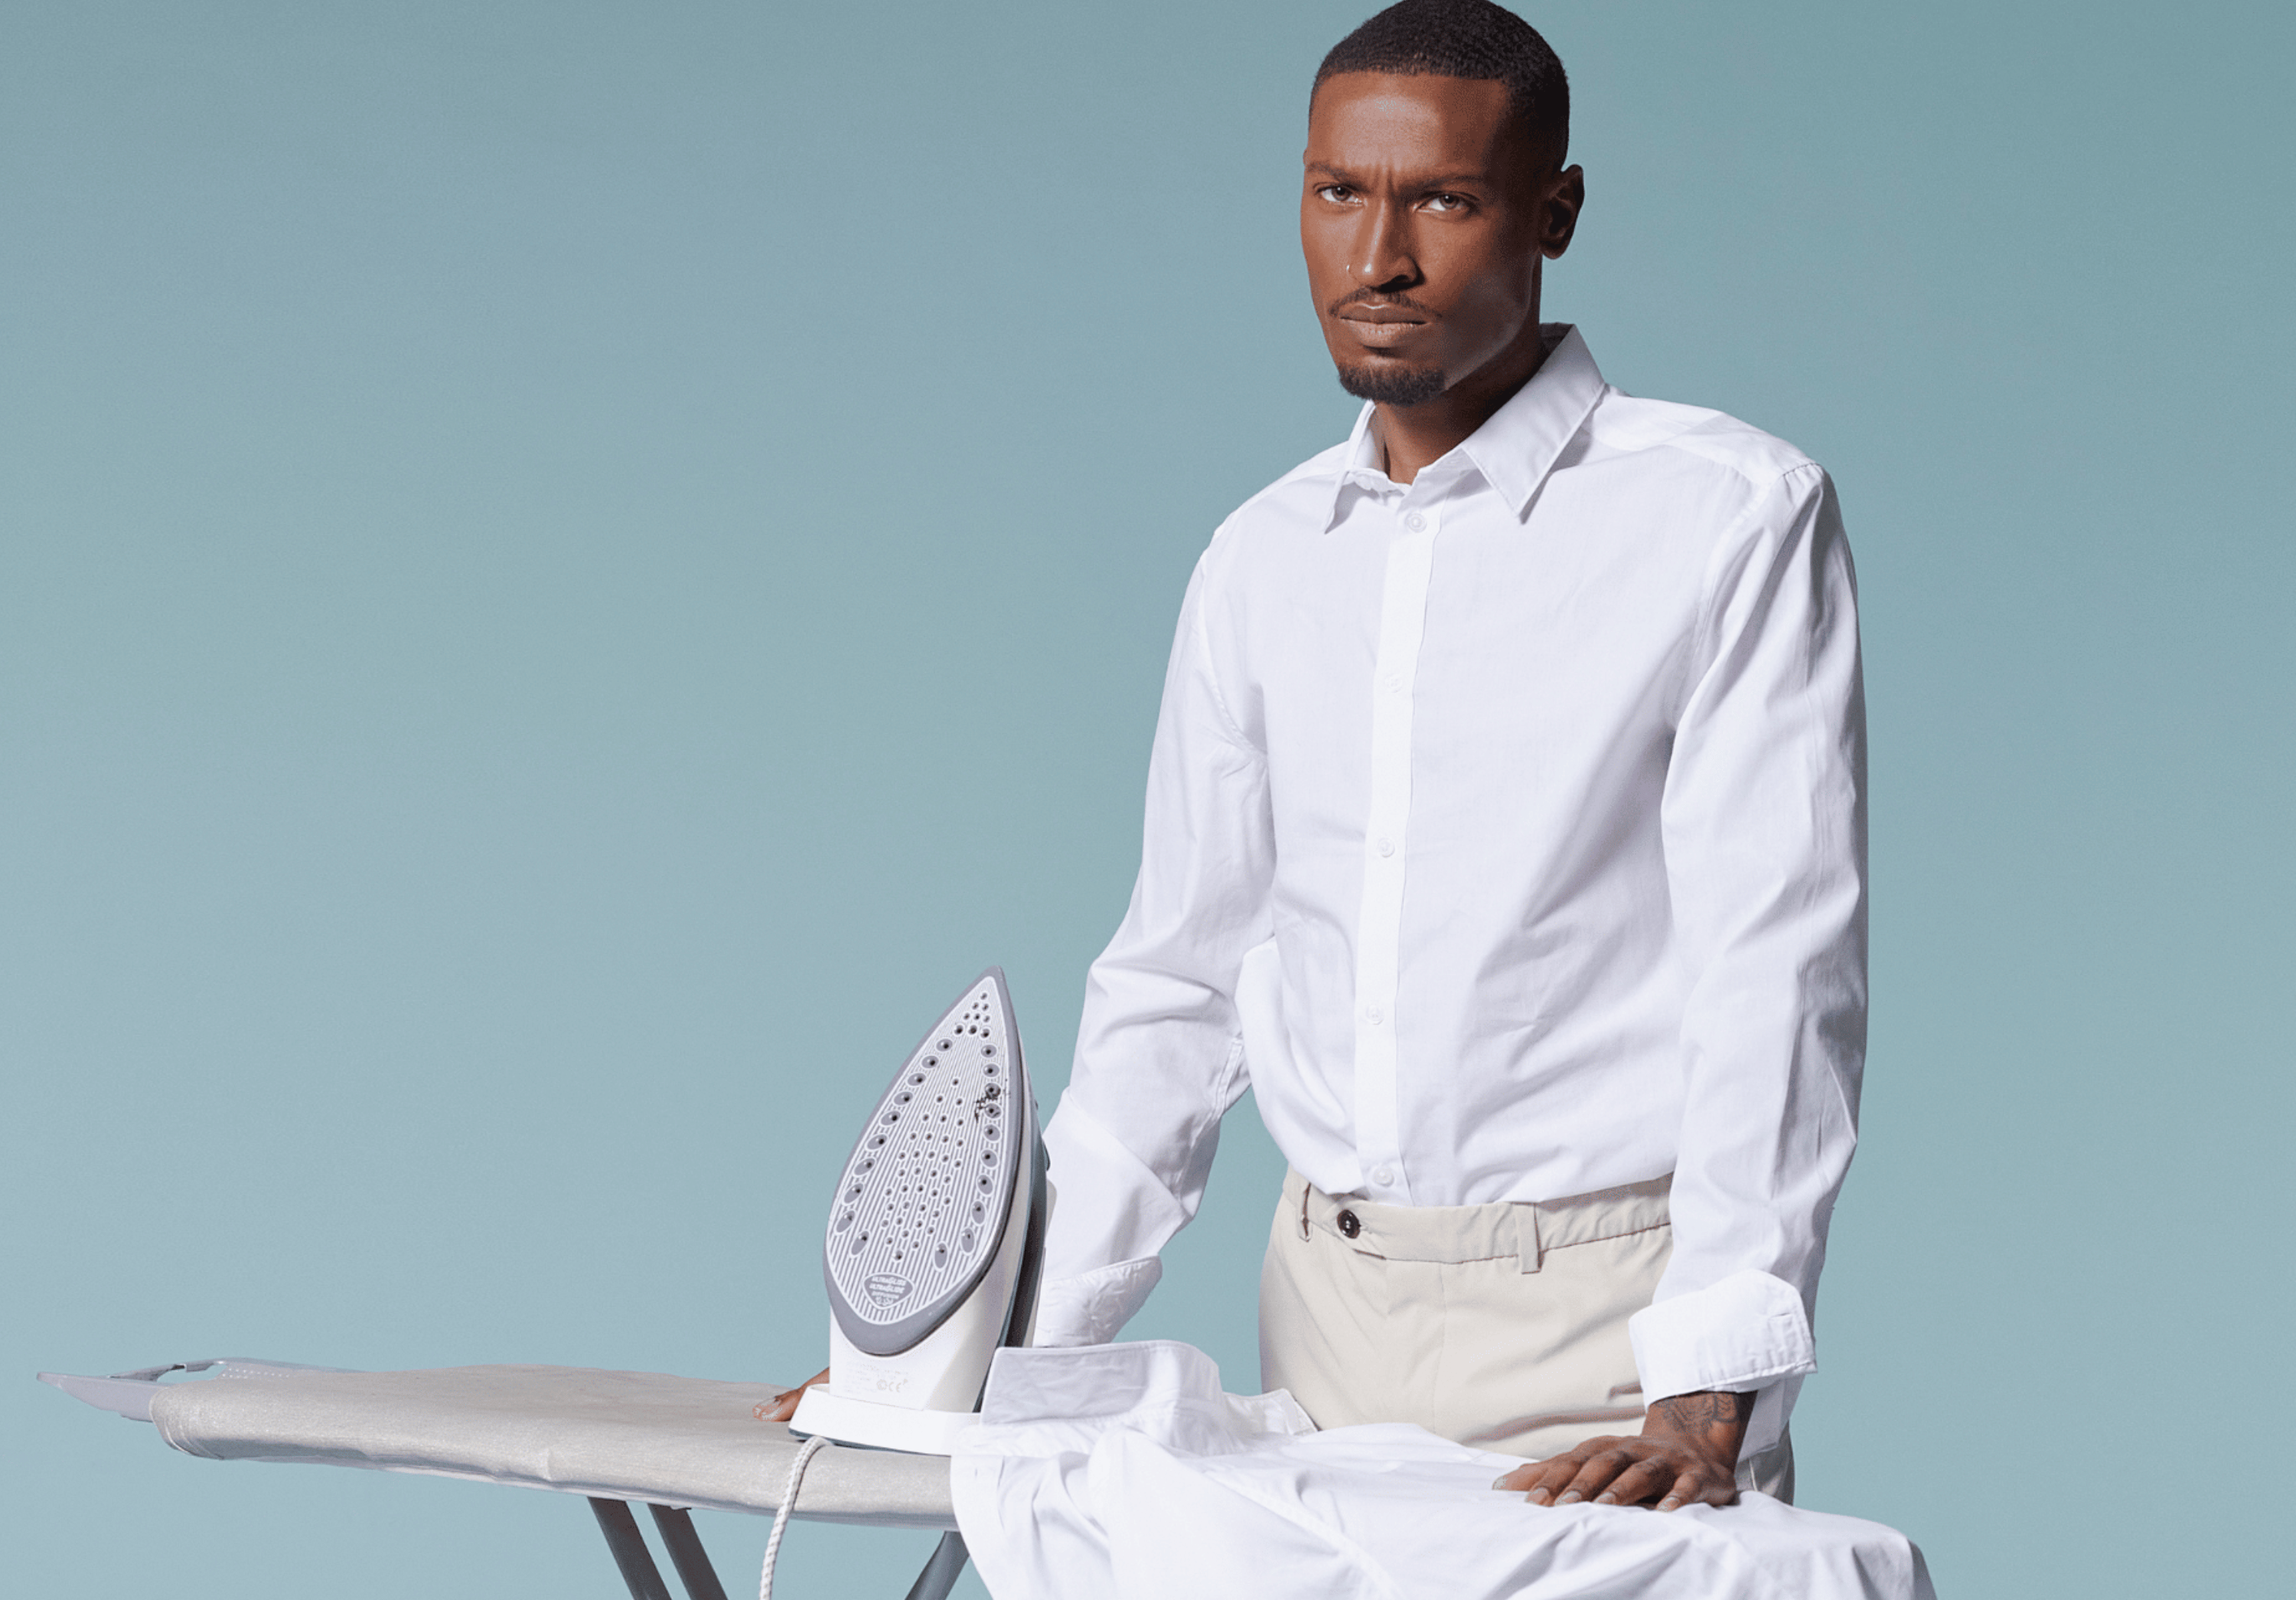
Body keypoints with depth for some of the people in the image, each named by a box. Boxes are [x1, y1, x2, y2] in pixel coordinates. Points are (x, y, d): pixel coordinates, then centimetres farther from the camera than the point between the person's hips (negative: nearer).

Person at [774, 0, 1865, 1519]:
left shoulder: (1734, 514, -5)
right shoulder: (1263, 564, 12)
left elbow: (1774, 961, -12)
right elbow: (1180, 980, 16)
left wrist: (1709, 1396, -21)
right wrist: (1023, 1339, 8)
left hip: (1605, 1320, -4)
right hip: (1329, 1311, 5)